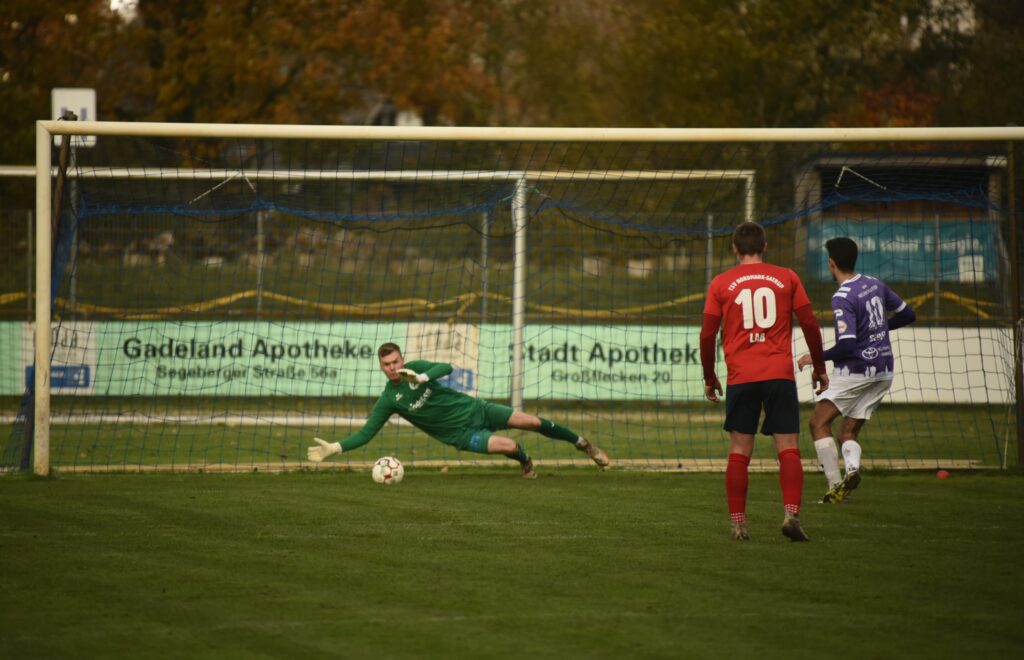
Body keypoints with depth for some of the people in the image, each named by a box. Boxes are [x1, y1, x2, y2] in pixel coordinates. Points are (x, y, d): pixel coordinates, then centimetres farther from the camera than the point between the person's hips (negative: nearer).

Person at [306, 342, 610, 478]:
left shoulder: (415, 367, -9)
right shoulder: (388, 400, -12)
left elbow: (447, 368, -24)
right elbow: (365, 434, -11)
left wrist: (420, 377, -40)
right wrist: (333, 448, -22)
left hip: (473, 409, 2)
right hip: (459, 433, -2)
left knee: (531, 422, -4)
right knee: (510, 446, -21)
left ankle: (582, 443, 17)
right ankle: (526, 463, 16)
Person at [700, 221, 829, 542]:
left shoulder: (721, 284, 7)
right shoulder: (786, 278, 6)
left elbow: (707, 334, 6)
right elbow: (810, 325, 6)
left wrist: (709, 377, 17)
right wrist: (819, 367, 17)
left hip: (740, 377, 0)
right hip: (780, 373, 0)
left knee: (739, 451, 4)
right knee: (788, 448, -1)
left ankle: (738, 524, 2)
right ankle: (791, 514, -16)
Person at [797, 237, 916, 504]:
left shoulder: (842, 298, -17)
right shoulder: (875, 284, 6)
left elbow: (847, 346, -24)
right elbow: (908, 315, 16)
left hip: (855, 371, -8)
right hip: (883, 373, 8)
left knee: (819, 422, 2)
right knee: (848, 433, 12)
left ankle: (835, 486, -10)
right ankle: (852, 467, -19)